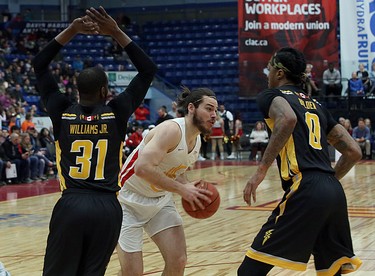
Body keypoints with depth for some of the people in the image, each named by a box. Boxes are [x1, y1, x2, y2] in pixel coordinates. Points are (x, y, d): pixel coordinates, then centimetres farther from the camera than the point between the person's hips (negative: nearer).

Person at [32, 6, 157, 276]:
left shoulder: (62, 114, 3)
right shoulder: (116, 113, 0)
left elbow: (39, 64, 14)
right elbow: (148, 70, 9)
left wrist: (72, 30, 9)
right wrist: (116, 33, 5)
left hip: (71, 206, 0)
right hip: (108, 208, 0)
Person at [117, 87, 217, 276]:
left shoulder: (196, 140, 3)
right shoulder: (172, 130, -25)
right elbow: (143, 168, -37)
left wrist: (191, 189, -4)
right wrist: (181, 189, -31)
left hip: (161, 200, 8)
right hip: (130, 200, -8)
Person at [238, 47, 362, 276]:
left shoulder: (271, 95, 8)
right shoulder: (316, 106, 26)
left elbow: (288, 119, -18)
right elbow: (354, 152, 20)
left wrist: (262, 169, -15)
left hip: (305, 191, -7)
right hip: (335, 193, 7)